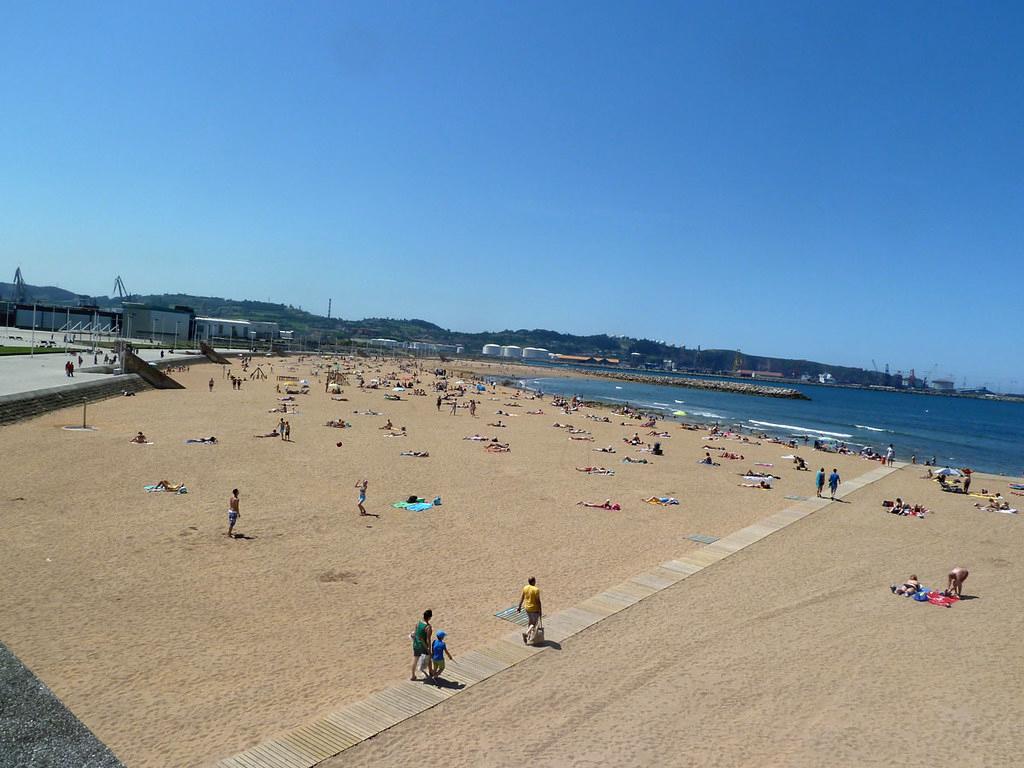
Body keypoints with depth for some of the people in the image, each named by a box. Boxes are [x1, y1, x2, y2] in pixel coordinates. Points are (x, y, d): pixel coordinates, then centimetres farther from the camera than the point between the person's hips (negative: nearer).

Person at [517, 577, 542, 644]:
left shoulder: (525, 588, -3)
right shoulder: (536, 589, -20)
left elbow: (521, 598, 3)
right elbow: (538, 601, -17)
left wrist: (519, 606, 12)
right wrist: (540, 611, -9)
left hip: (527, 608, 6)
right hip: (534, 608, -6)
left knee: (529, 621, 23)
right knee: (534, 623, 5)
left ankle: (529, 636, 29)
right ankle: (526, 633, -15)